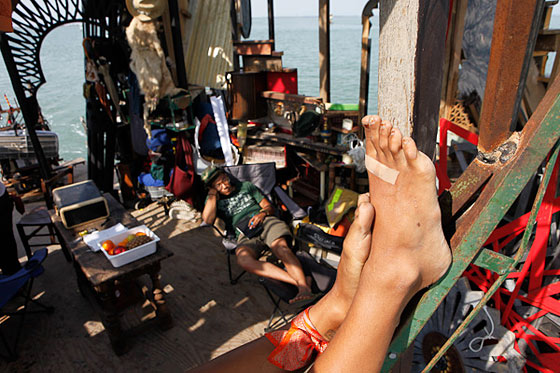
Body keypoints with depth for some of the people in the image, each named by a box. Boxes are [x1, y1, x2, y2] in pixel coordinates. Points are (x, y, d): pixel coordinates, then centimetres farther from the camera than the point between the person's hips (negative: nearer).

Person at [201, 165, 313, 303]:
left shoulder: (246, 186, 24)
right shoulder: (212, 200, 21)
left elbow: (269, 207, 21)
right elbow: (208, 219, -3)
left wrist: (263, 213, -4)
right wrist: (213, 193, 6)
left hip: (266, 221, 1)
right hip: (245, 235, -1)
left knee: (281, 247, -34)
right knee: (243, 259, -36)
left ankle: (304, 287, -47)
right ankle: (299, 280, -41)